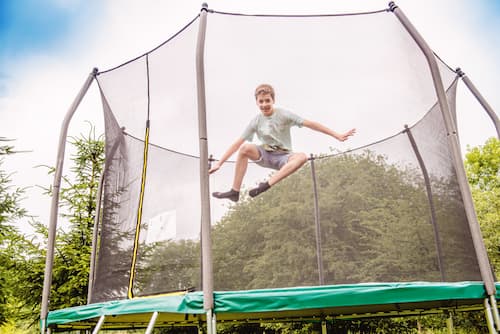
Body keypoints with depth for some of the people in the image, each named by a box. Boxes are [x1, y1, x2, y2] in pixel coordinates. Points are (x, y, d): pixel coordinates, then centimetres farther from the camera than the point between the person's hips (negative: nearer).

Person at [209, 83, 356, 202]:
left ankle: (267, 185, -38)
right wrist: (219, 163, -9)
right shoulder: (256, 121, -3)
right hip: (265, 155, 1)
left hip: (283, 157, -1)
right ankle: (235, 192, -24)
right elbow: (237, 143, -4)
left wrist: (337, 136, -12)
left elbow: (310, 124, -11)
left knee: (302, 156, -35)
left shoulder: (284, 115, -9)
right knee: (245, 148, -29)